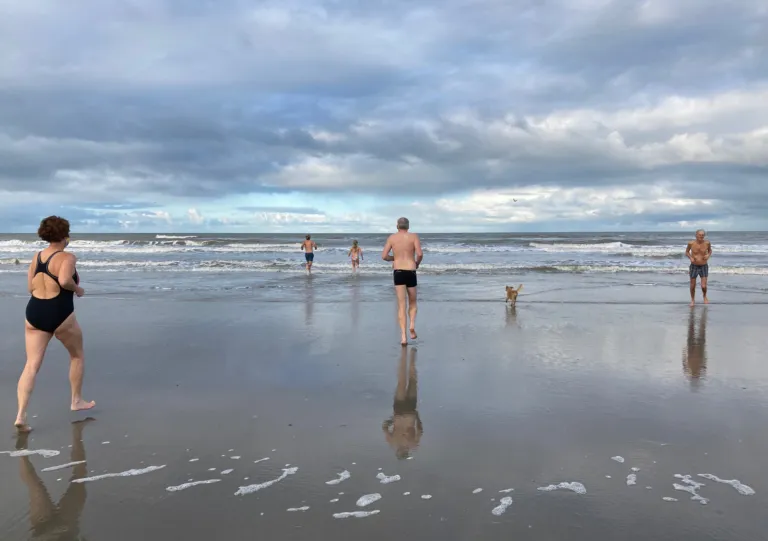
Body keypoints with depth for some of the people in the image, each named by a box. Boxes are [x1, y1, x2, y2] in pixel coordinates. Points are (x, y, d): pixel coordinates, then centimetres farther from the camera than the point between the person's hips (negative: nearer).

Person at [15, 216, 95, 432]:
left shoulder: (36, 257, 10)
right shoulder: (67, 257, -11)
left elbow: (31, 287, 12)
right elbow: (64, 280, -29)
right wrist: (77, 289, -10)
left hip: (34, 313, 6)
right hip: (59, 314, -5)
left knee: (31, 365, 1)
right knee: (77, 355, 19)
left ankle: (21, 415, -11)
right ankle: (77, 401, 29)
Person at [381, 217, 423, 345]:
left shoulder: (392, 237, 6)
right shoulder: (414, 236, 2)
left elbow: (384, 256, 1)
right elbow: (420, 254, -10)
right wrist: (417, 263, 11)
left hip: (398, 272, 1)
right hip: (411, 272, -1)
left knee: (401, 305, 0)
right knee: (412, 303, 18)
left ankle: (403, 335, -12)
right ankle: (412, 324, -8)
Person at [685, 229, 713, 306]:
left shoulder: (707, 243, -10)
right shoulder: (691, 243, -13)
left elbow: (710, 250, 10)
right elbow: (687, 252, 5)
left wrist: (708, 255, -11)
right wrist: (690, 258, -14)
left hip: (704, 266, 0)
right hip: (694, 266, 0)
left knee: (703, 286, -6)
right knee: (692, 286, 8)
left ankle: (705, 296, 28)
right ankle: (693, 300, 33)